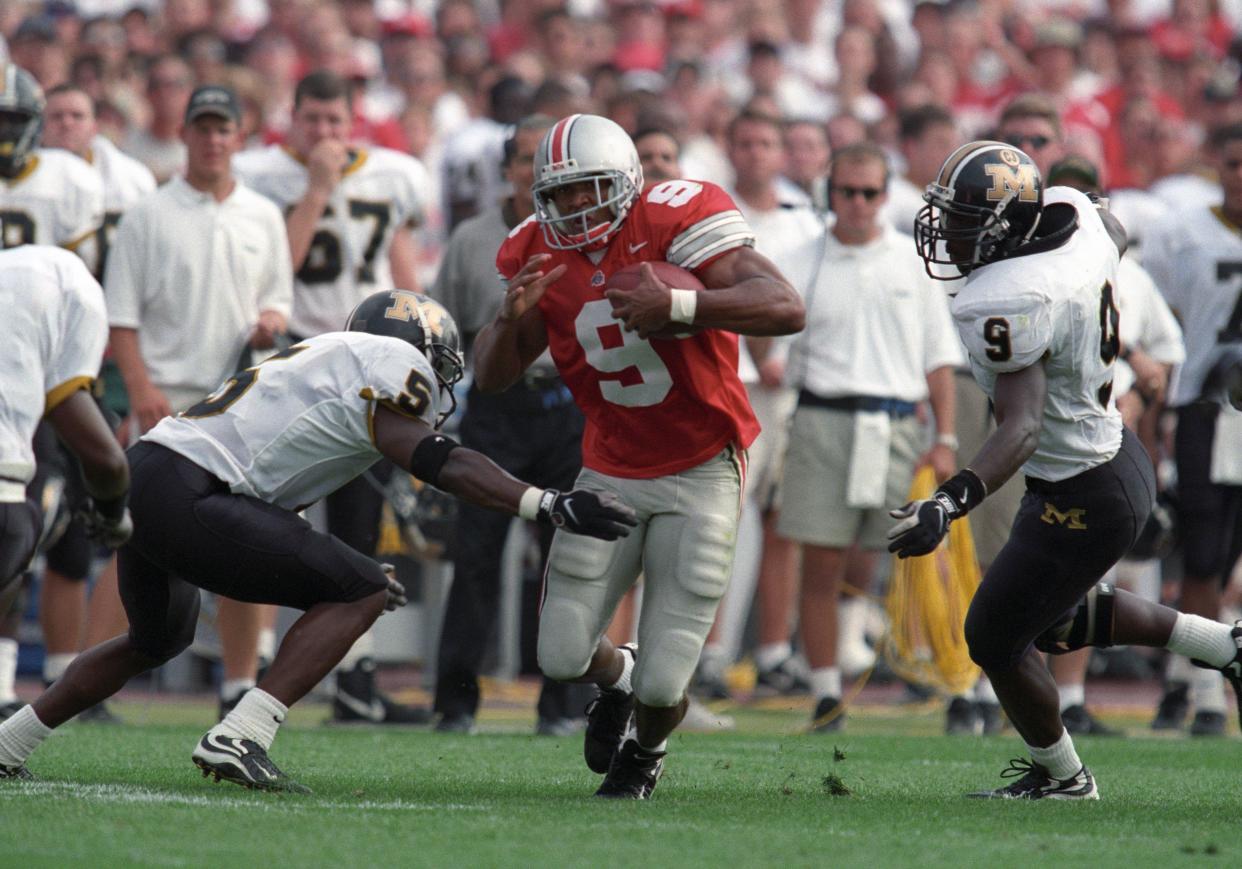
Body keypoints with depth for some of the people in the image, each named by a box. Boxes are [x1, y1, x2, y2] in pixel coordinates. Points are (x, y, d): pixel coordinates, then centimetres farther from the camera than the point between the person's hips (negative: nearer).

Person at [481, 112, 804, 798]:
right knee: (562, 654, -2)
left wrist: (677, 304, -42)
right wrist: (513, 317, -19)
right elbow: (491, 377, 3)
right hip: (612, 472, 4)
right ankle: (616, 679, 37)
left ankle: (647, 748, 33)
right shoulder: (540, 256, -3)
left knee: (664, 683, -6)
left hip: (700, 473, -4)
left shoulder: (675, 221, -20)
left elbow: (786, 309, -29)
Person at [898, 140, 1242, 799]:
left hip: (1082, 501, -10)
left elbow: (1022, 428, -41)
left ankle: (1059, 776, 29)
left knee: (995, 640, 9)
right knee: (1055, 618, 29)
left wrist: (950, 503, -52)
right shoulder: (1072, 214, -8)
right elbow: (1116, 238, 18)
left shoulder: (1007, 305, -33)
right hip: (1120, 457, 10)